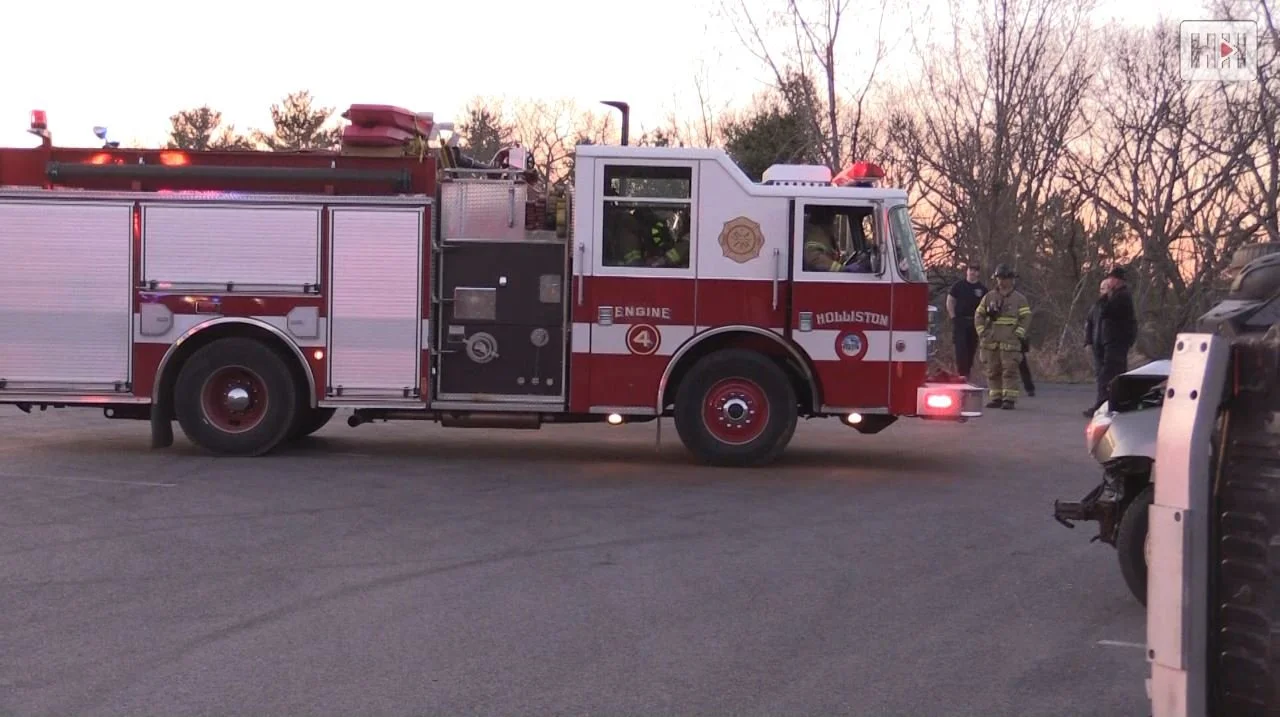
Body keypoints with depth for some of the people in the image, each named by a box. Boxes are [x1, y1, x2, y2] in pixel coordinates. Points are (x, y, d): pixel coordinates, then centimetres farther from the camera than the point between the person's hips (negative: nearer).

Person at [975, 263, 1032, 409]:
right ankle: (995, 398, 11)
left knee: (1009, 370, -7)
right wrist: (981, 332, 2)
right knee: (993, 371, 5)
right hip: (990, 341, 3)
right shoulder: (989, 297, 12)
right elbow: (979, 315, 13)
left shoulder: (1019, 298, 4)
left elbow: (1026, 318, -1)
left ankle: (1009, 399, -7)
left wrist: (1018, 334, -10)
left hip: (1010, 342, -3)